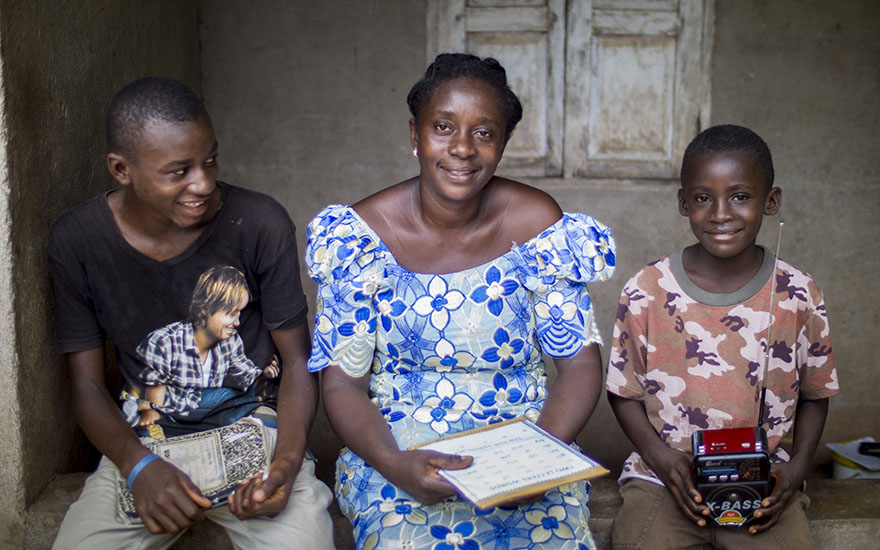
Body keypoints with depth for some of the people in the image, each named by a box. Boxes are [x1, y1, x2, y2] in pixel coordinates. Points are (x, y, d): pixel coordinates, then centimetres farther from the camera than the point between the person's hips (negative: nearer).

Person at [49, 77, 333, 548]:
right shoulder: (75, 240, -6)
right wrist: (138, 466, -18)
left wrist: (286, 461, -19)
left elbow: (296, 359, -2)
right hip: (144, 440, 2)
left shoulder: (260, 223, -11)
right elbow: (86, 382, 0)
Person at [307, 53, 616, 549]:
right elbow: (342, 382, -5)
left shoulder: (537, 224, -4)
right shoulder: (362, 234, -6)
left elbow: (581, 364, -2)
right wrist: (394, 465, -24)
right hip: (398, 451, -1)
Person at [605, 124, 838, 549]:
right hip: (661, 479, -1)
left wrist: (796, 466, -6)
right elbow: (624, 393, 3)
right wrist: (662, 458, -12)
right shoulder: (646, 292, -5)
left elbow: (814, 395, 10)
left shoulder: (798, 296, -2)